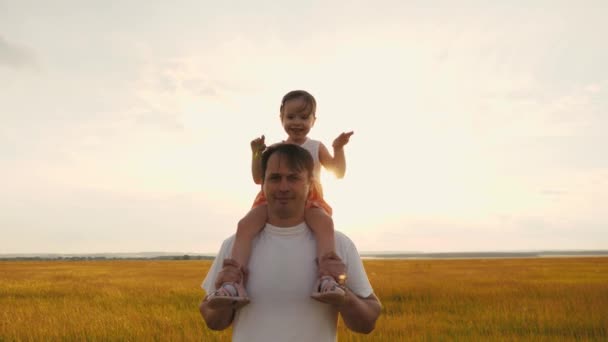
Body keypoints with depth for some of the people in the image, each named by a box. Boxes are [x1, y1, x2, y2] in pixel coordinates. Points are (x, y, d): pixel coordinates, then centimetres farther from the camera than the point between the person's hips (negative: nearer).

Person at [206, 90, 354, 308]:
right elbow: (258, 179, 11)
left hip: (308, 202, -1)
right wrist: (256, 154, -5)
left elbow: (339, 173, 7)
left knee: (325, 223, -39)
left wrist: (338, 148, -9)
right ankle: (232, 283, -42)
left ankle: (326, 280, -53)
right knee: (245, 225, -30)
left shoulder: (317, 147, 14)